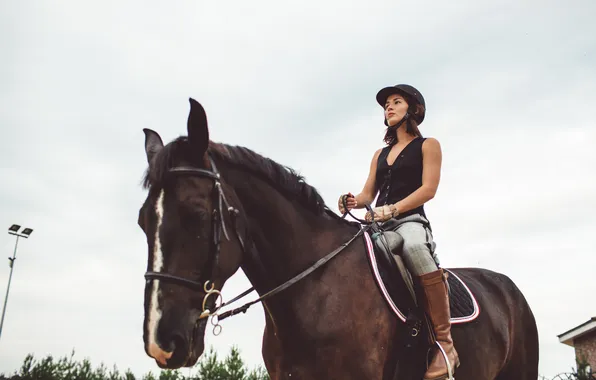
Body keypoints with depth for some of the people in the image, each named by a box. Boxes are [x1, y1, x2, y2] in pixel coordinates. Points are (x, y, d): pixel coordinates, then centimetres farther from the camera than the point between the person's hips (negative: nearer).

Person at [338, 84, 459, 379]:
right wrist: (354, 201, -6)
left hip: (409, 221, -6)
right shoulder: (380, 154, 26)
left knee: (414, 247, -41)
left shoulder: (428, 145, 10)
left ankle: (445, 343, -33)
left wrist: (391, 210, -17)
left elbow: (428, 189, -4)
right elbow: (368, 194, 19)